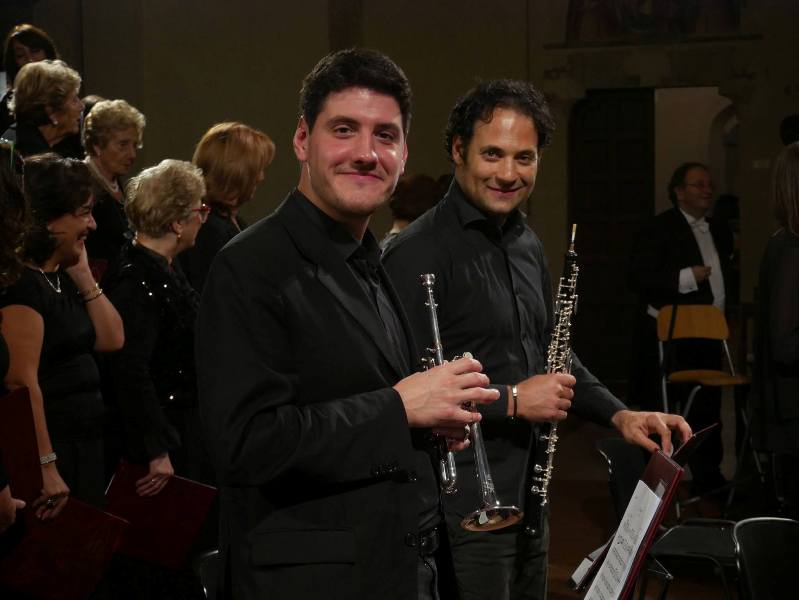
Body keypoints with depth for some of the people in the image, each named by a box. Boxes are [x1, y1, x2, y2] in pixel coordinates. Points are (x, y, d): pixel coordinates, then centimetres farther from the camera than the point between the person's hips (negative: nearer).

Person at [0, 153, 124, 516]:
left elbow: (112, 340, 12)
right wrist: (45, 466, -25)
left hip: (85, 445, 9)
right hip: (51, 447, -9)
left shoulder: (61, 279, 11)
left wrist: (84, 275, 4)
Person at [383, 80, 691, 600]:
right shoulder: (419, 253, -17)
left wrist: (618, 414, 7)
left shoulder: (527, 245, 12)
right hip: (463, 512, -9)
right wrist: (511, 400, -21)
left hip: (526, 499, 9)